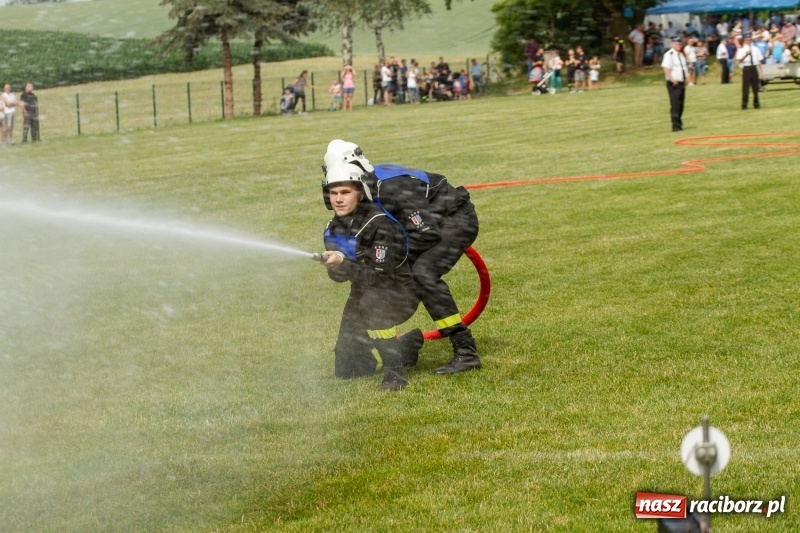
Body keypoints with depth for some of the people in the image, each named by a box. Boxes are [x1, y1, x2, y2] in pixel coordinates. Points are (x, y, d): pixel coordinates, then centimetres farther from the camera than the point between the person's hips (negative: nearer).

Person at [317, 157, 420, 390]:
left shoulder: (379, 224, -26)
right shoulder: (334, 228, -5)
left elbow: (381, 277, -30)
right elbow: (339, 276, -3)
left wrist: (343, 264, -41)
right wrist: (332, 265, -26)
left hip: (399, 293, -7)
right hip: (363, 294, 7)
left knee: (371, 301, -42)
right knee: (345, 369, 7)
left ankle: (395, 372, -28)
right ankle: (407, 346, 34)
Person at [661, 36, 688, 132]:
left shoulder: (681, 55, 16)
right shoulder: (669, 55, -11)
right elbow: (666, 68, -20)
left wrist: (685, 79, 15)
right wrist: (672, 79, -29)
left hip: (682, 83, 8)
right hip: (674, 84, -8)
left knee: (681, 105, 11)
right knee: (675, 104, -12)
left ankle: (679, 124, 19)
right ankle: (676, 126, -13)